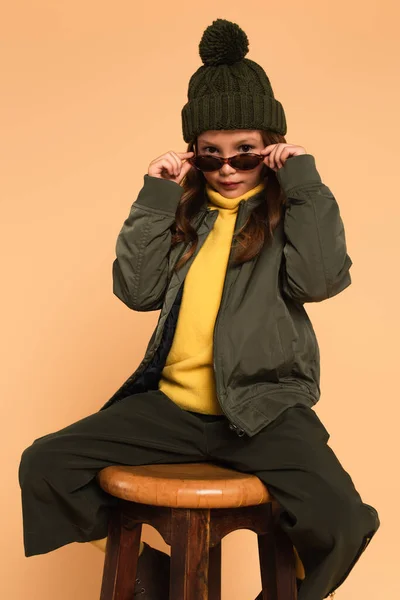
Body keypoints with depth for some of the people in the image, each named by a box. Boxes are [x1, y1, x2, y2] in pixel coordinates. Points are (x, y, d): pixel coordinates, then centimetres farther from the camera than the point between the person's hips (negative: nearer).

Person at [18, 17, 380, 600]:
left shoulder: (291, 206, 5)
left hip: (264, 407, -3)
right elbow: (136, 290, 1)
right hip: (171, 404, 4)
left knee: (339, 519, -28)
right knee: (45, 466, -6)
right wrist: (155, 197, -2)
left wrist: (305, 179, -8)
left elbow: (320, 279, -13)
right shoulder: (185, 208, 12)